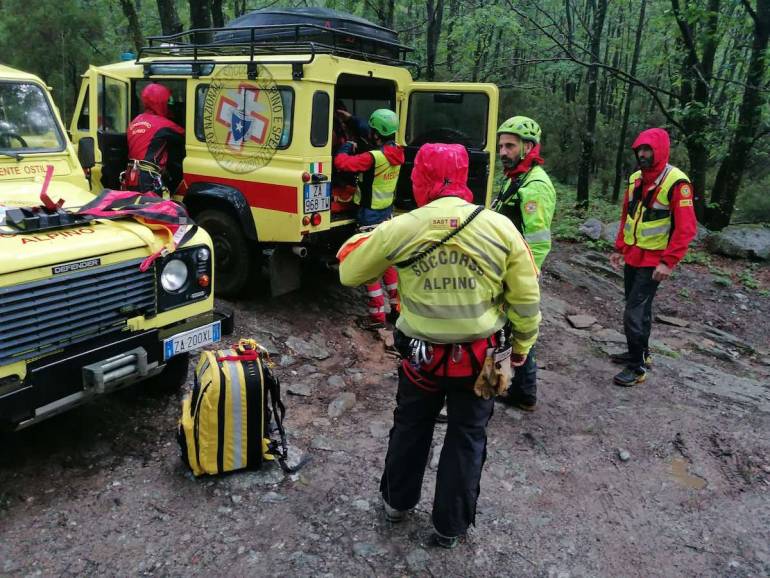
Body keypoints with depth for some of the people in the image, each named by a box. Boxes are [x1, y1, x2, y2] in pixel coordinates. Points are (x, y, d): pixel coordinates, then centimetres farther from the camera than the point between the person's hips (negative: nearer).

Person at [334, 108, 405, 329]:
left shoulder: (374, 157, -23)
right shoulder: (396, 153, 2)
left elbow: (341, 162, -27)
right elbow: (371, 136, 18)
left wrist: (347, 145, -7)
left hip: (370, 216, -8)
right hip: (387, 213, 8)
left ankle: (377, 315, 3)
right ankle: (397, 308, 25)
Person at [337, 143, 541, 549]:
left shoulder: (399, 229, -13)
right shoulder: (500, 227, -11)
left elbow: (348, 270, 1)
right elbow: (527, 299, -5)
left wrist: (370, 233, 16)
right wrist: (522, 346, 11)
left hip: (421, 356, 1)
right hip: (479, 357, 0)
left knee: (410, 427, 24)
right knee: (466, 437, 18)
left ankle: (396, 501, 45)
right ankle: (450, 526, 34)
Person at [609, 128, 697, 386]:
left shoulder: (677, 183, -16)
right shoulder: (635, 179, 7)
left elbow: (686, 228, -18)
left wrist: (668, 262, -22)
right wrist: (619, 248, 14)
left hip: (653, 262, -7)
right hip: (632, 257, 7)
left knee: (634, 313, -8)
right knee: (639, 308, 18)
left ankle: (638, 367, 4)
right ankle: (639, 353, 33)